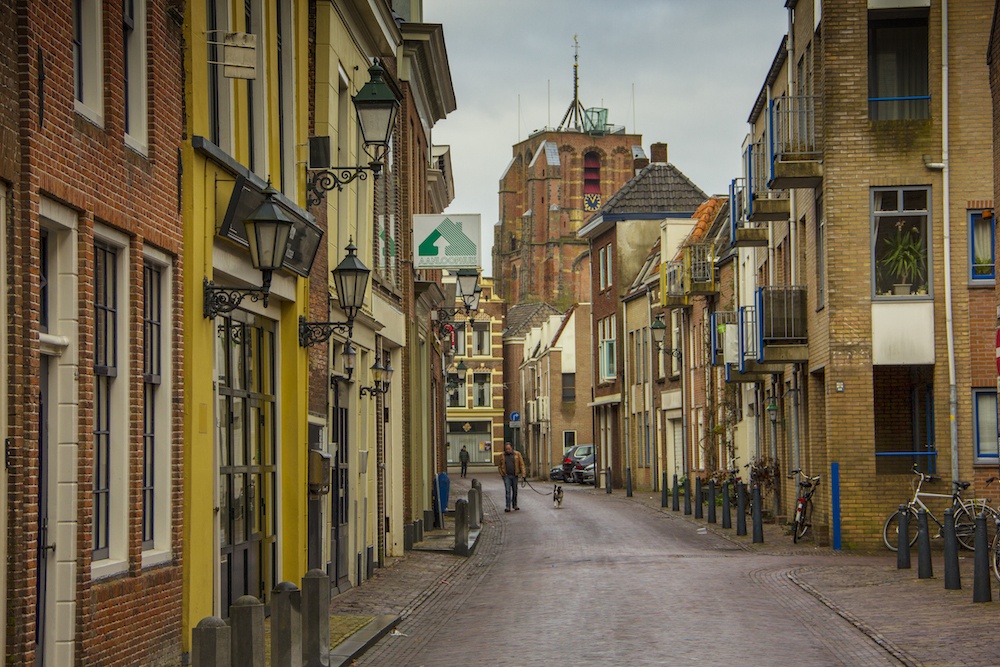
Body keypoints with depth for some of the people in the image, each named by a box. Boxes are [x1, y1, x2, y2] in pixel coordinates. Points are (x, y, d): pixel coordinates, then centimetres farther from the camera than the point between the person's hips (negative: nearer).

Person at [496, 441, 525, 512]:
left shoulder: (517, 454, 3)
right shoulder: (502, 456, 5)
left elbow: (521, 464, 1)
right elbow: (499, 466, 13)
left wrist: (523, 474, -7)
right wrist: (502, 474, 0)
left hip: (514, 476, 1)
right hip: (507, 476, -1)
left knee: (515, 491, 9)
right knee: (507, 491, -9)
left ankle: (514, 505, 24)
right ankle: (508, 507, -13)